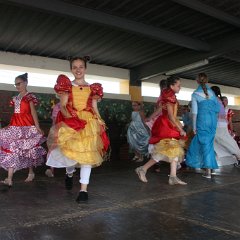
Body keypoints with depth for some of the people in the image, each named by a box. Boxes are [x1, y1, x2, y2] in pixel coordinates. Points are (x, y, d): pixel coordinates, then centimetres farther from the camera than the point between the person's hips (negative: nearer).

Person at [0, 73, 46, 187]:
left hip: (26, 126, -6)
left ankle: (31, 173, 25)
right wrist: (11, 125, 17)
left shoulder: (30, 96, -2)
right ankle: (9, 179, -4)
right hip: (15, 126, 6)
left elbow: (33, 112, -10)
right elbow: (16, 113, 17)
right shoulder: (15, 98, 16)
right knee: (11, 149, -3)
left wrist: (37, 127, -18)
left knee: (28, 149, 6)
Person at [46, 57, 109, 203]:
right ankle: (70, 173, 31)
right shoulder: (67, 86, 8)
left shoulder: (92, 88, 12)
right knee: (70, 150, -6)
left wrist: (100, 122, -4)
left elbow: (95, 109, 11)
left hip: (89, 122, 1)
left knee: (87, 153, -8)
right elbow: (62, 106, 0)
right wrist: (68, 115, -19)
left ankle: (84, 190, -4)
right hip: (70, 121, 0)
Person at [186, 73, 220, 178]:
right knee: (209, 142, 15)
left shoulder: (195, 94, 0)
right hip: (213, 120, 4)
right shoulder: (212, 92, 10)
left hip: (202, 120, -4)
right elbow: (218, 108, 6)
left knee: (205, 143, 0)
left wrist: (194, 126, 0)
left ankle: (208, 172, 0)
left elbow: (194, 111, -4)